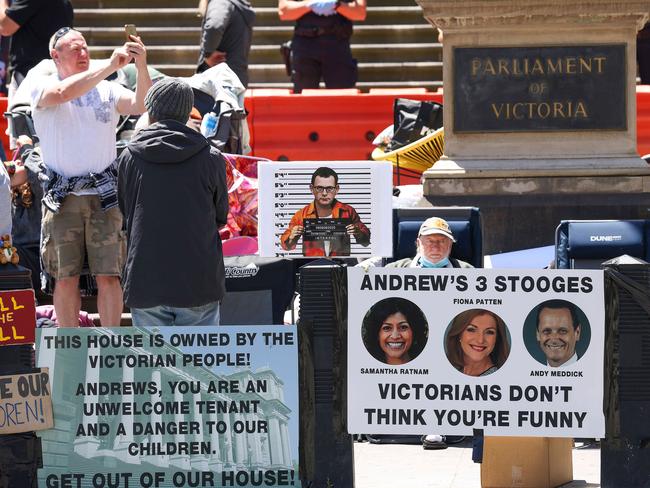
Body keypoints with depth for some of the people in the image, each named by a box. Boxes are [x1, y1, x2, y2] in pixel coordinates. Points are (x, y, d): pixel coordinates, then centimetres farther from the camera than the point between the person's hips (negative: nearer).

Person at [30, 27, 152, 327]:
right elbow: (63, 92, -20)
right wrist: (110, 65, -22)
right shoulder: (42, 88, 3)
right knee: (66, 278, 1)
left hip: (104, 196, 1)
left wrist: (142, 67, -22)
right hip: (62, 198, -1)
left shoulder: (106, 90, 10)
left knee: (109, 277, -4)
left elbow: (141, 106, -6)